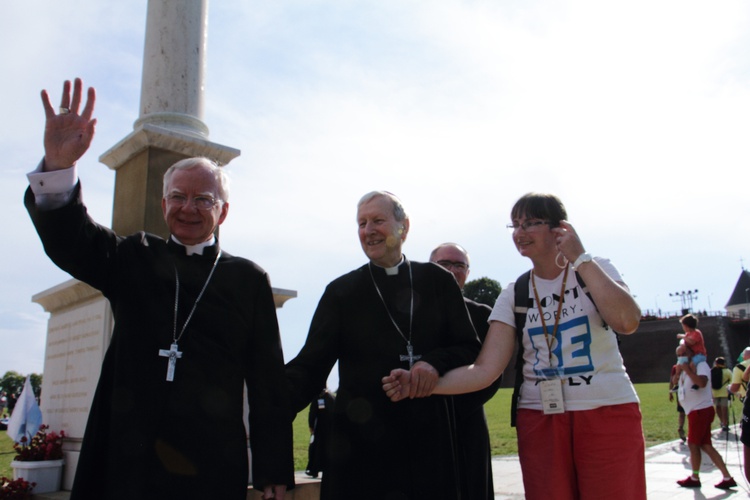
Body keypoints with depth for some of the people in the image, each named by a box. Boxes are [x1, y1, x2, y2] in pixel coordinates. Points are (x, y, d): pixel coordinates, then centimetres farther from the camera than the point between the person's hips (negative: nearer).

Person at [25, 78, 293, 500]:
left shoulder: (248, 279, 3)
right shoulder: (135, 260, 11)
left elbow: (269, 382, 0)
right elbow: (70, 241, -8)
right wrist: (59, 165, -27)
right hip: (127, 464, 2)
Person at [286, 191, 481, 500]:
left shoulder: (438, 281, 7)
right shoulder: (341, 291, 5)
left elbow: (470, 349, 7)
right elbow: (310, 364, -2)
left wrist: (436, 362, -14)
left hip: (430, 445, 1)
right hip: (361, 448, -1)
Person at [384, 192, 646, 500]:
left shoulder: (597, 270, 3)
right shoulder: (514, 295, 5)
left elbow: (627, 322, -18)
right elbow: (485, 370, -4)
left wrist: (580, 259, -13)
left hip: (608, 415, -1)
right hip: (540, 421, 2)